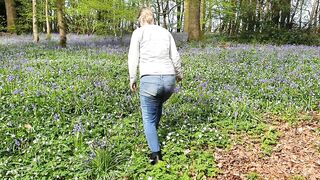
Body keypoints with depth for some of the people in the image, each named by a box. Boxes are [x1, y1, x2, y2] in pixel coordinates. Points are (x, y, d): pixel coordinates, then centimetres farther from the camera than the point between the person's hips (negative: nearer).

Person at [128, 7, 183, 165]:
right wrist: (179, 74, 29)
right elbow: (175, 57, 14)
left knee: (148, 118, 11)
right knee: (158, 105, 33)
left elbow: (133, 58, -1)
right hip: (169, 79, 5)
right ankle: (152, 133, 52)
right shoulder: (165, 32, 15)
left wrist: (132, 79, 11)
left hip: (150, 80, -4)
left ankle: (156, 154, 2)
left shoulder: (138, 32, 5)